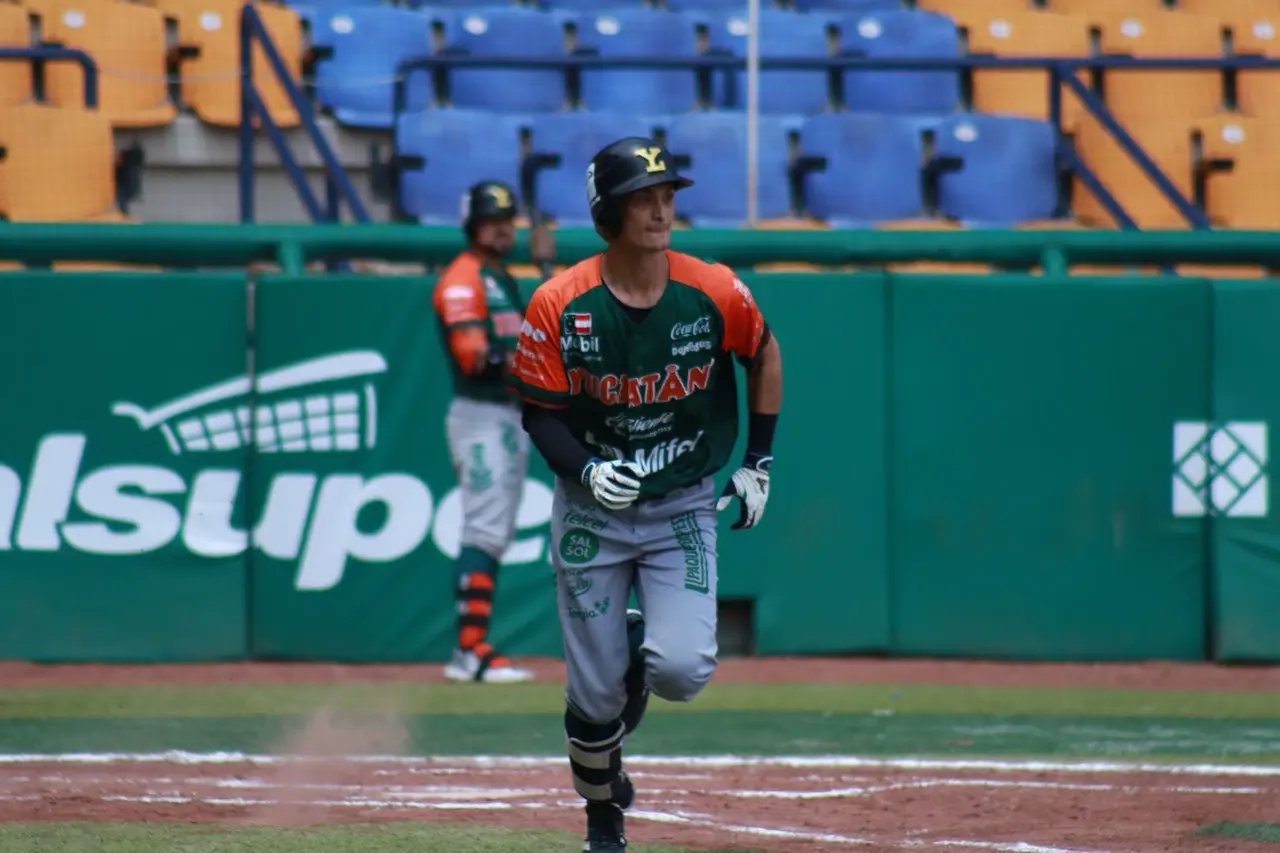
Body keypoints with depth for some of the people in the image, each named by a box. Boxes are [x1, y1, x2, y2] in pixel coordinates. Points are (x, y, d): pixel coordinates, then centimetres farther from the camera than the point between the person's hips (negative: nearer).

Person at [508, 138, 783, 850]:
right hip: (591, 514, 0)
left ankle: (644, 650, 20)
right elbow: (540, 413, -6)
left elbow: (765, 356, 8)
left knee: (683, 670, -19)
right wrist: (586, 469, -25)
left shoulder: (715, 294, -11)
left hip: (685, 508, 0)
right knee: (595, 692, 3)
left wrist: (759, 463, 6)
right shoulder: (560, 305, -14)